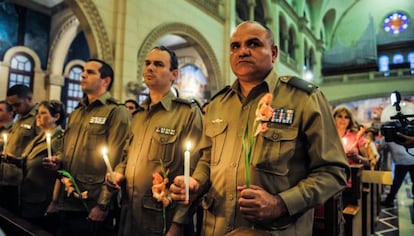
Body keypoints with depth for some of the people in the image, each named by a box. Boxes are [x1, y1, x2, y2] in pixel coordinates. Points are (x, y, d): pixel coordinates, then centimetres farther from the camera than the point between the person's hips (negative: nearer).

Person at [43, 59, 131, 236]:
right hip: (66, 203, 7)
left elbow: (115, 163, -15)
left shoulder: (116, 112, -9)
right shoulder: (75, 113, 16)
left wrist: (103, 205, -16)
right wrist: (58, 161, 4)